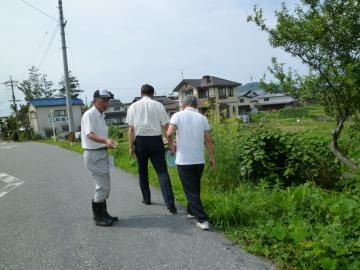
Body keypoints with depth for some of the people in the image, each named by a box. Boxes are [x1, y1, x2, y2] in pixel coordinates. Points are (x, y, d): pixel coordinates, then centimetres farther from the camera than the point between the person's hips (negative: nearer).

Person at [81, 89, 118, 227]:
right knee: (102, 186, -8)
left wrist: (107, 143, 29)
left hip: (102, 153, 10)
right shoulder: (90, 114, -16)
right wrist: (105, 141, -45)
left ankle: (102, 214, 30)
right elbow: (90, 134, -30)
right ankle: (98, 218, 5)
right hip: (94, 154, -10)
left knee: (104, 185, 17)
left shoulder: (100, 115, 14)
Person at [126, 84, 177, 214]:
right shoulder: (159, 106, 0)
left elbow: (131, 129, 0)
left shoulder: (133, 106, 2)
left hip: (140, 140, 1)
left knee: (142, 171, 17)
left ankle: (146, 198, 28)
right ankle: (170, 203, -8)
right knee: (162, 171, -1)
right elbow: (165, 127, -2)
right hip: (156, 140, -1)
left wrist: (131, 146, 5)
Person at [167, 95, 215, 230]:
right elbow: (208, 140, 3)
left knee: (191, 190, 3)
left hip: (184, 160, -3)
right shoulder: (202, 118, 4)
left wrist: (172, 145, 3)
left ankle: (202, 219, 0)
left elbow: (169, 134, -17)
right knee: (195, 188, 21)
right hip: (199, 160, 3)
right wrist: (212, 157, 13)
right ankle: (192, 211, 34)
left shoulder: (178, 115, -4)